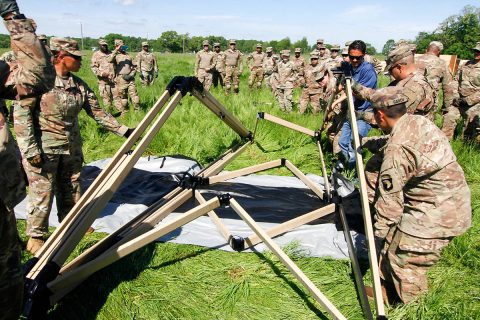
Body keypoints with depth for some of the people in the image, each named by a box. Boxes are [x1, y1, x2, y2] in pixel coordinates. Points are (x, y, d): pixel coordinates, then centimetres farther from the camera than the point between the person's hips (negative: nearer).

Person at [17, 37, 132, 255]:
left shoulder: (79, 85, 4)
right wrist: (31, 149, -18)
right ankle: (35, 237, 18)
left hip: (71, 148, 6)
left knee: (71, 192, 15)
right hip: (43, 149, -6)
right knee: (41, 194, 1)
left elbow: (98, 113, 6)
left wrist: (124, 131, 1)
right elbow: (22, 116, -13)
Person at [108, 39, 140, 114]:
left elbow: (134, 66, 18)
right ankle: (124, 112, 19)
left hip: (130, 79, 3)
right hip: (121, 80, -2)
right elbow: (109, 60, -21)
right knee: (123, 97, 6)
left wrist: (131, 74, 1)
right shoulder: (115, 55, 2)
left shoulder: (128, 55, 16)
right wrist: (116, 50, -25)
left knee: (134, 95, -4)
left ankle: (138, 110, 3)